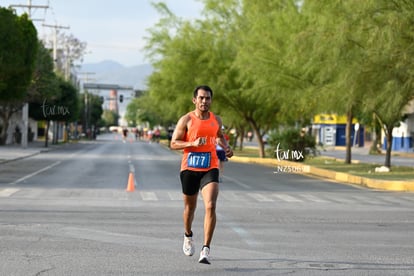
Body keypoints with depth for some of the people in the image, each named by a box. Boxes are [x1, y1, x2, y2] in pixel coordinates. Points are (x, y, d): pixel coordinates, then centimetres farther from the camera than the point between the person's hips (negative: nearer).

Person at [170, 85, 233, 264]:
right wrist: (193, 143, -20)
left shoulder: (216, 120, 7)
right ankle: (188, 236, 46)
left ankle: (206, 250, -17)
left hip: (210, 169, 1)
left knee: (210, 206, -18)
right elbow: (173, 144, -6)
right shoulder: (186, 120, -4)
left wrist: (226, 147, 9)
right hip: (189, 169, -1)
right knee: (190, 207, 15)